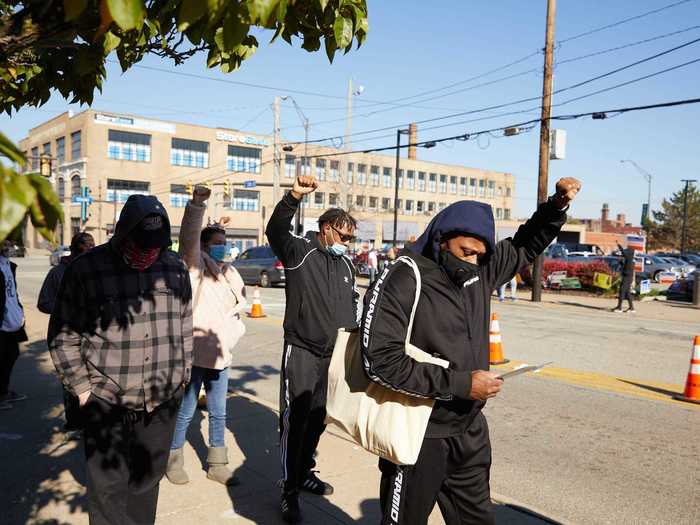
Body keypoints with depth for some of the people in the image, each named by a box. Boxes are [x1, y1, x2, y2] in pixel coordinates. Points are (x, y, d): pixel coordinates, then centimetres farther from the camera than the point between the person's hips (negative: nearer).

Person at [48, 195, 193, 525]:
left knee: (148, 478, 16)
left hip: (162, 399, 3)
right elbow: (64, 336, -2)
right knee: (108, 486, 4)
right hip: (105, 400, -3)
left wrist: (181, 376, 12)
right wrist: (82, 387, -5)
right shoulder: (86, 268, -8)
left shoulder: (175, 267, 3)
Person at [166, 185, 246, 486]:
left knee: (218, 413, 15)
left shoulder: (229, 272, 12)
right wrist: (197, 204, -41)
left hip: (220, 354, 7)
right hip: (194, 352, -6)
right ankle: (173, 460, 27)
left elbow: (240, 300, 29)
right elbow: (188, 238, -28)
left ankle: (217, 464, 28)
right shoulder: (195, 265, -8)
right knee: (185, 413, 7)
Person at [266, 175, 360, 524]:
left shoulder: (345, 265, 11)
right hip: (301, 352, -7)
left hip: (332, 355, 7)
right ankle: (289, 489, 11)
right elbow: (275, 231, -29)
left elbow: (351, 308, 20)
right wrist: (294, 197, -45)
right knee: (294, 420, -2)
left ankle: (305, 473, 34)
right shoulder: (300, 251, -9)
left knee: (318, 418, 17)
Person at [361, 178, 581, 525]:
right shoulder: (402, 282, -18)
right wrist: (460, 384, -24)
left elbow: (524, 247, 18)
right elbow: (381, 360, -25)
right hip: (419, 436, -6)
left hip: (471, 432, 6)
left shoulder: (480, 271, 2)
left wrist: (557, 205, 2)